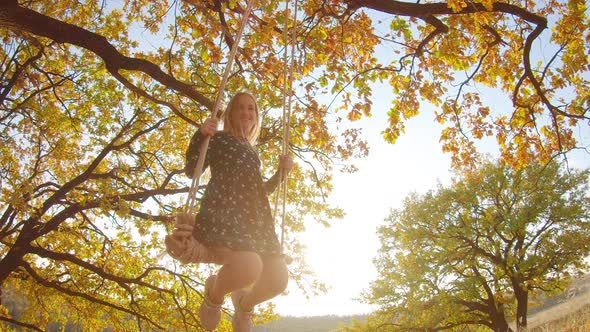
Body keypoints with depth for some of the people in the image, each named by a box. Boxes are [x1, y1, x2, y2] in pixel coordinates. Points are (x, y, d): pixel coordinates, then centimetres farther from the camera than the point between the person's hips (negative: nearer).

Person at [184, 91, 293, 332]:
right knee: (250, 268, -34)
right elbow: (191, 170, 4)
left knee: (278, 279, -8)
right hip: (221, 211, -6)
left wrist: (281, 172, 16)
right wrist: (200, 135, -9)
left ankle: (244, 306, 28)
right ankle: (214, 292, 4)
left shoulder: (251, 152, 31)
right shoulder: (219, 138, 14)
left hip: (254, 217, 6)